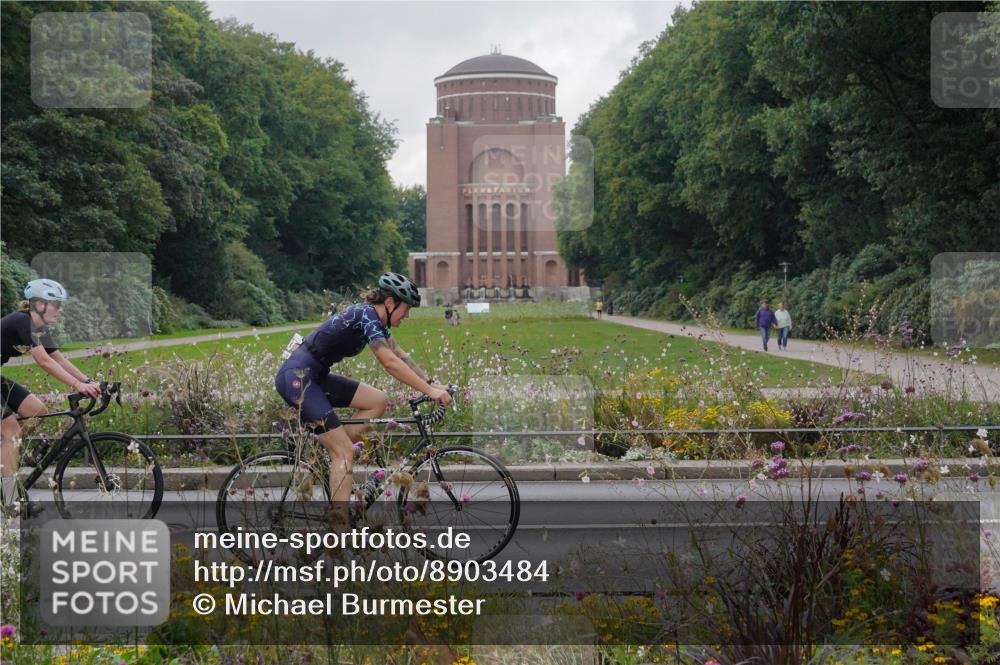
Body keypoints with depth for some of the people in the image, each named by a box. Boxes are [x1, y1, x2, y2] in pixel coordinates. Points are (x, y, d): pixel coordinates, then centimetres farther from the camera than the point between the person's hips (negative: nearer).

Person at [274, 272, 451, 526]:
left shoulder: (373, 317, 12)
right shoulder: (366, 316, -16)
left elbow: (401, 356, 16)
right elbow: (390, 362, -24)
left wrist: (432, 383, 7)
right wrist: (429, 390, -24)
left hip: (315, 376, 9)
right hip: (297, 378, -9)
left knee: (378, 401, 3)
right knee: (345, 452, -12)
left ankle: (333, 452, 5)